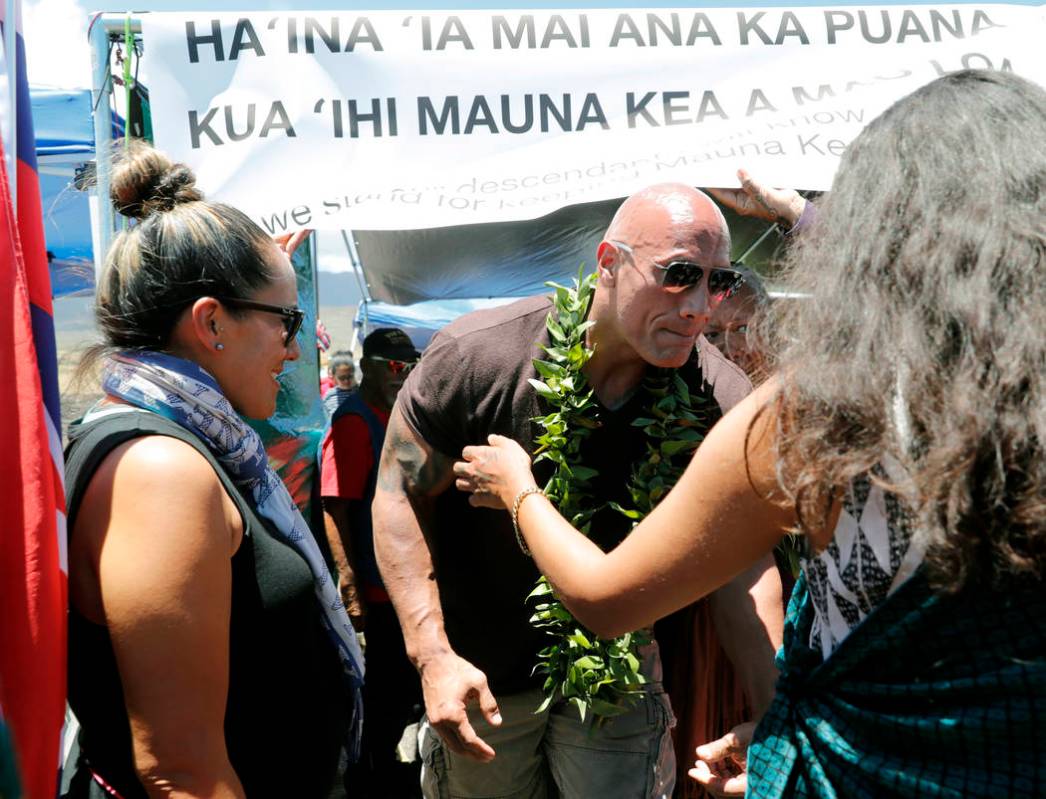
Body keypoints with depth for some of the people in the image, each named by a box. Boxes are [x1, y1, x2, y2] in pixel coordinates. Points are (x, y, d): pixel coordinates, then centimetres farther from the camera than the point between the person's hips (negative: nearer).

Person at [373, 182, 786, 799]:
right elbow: (402, 494, -13)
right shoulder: (478, 356, -21)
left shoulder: (721, 400, -16)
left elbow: (745, 569, -14)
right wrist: (433, 654, -21)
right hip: (481, 677, -1)